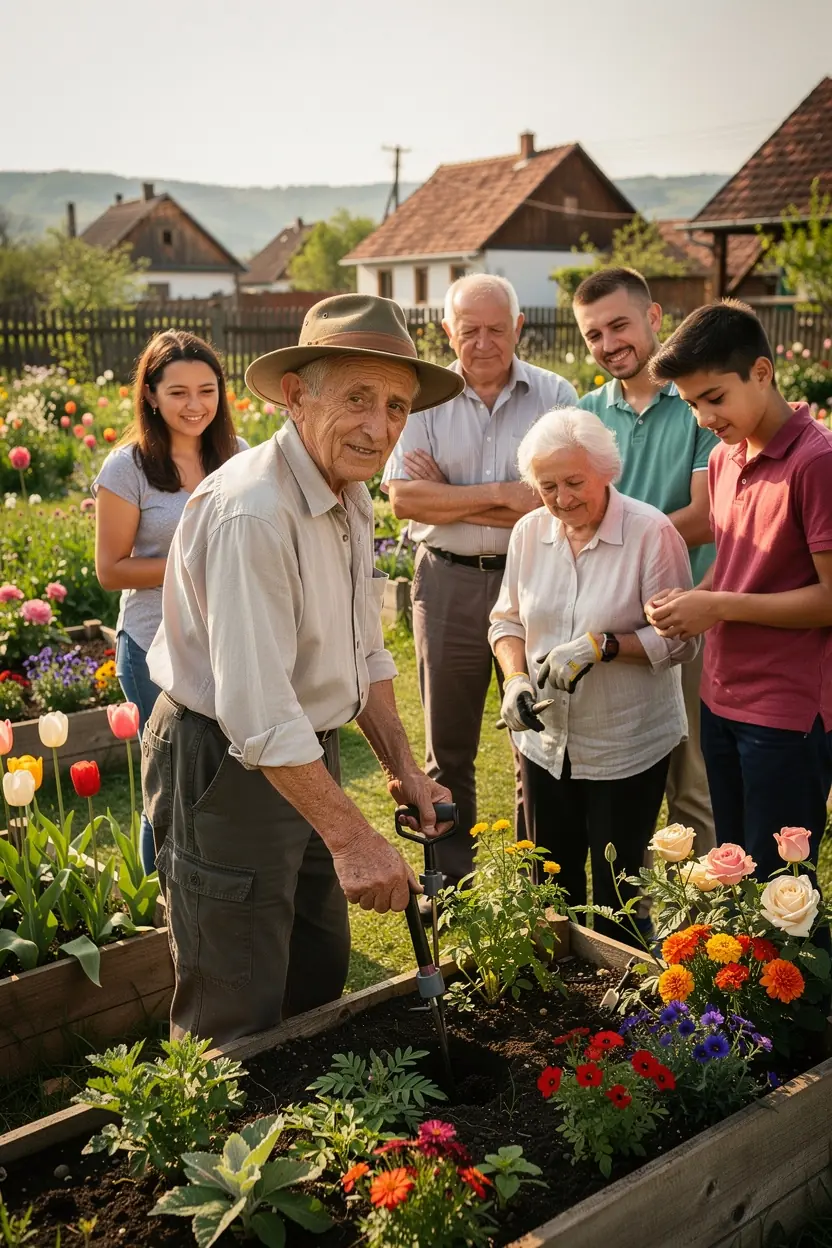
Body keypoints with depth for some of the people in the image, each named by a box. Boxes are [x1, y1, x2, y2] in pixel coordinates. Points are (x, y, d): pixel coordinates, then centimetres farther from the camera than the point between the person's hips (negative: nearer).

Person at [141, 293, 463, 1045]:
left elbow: (365, 656, 13)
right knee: (237, 1022, 5)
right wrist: (351, 837, -29)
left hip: (305, 753, 9)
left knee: (320, 983, 23)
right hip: (223, 765, -9)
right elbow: (255, 709, -32)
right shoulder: (253, 512, -27)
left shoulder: (351, 495, 3)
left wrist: (403, 770, 6)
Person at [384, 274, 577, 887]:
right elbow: (404, 497, -9)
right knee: (448, 745, 11)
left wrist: (449, 497, -11)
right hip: (449, 583, 1)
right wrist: (501, 495, -15)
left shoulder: (556, 395, -1)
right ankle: (451, 878, 26)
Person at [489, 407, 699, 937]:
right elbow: (507, 620, 11)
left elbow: (680, 639, -13)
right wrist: (515, 679, -7)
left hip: (627, 748, -5)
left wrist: (602, 646, -25)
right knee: (549, 890, 16)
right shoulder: (529, 532, 1)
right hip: (546, 740, 5)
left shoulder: (651, 531, -14)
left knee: (617, 893, 7)